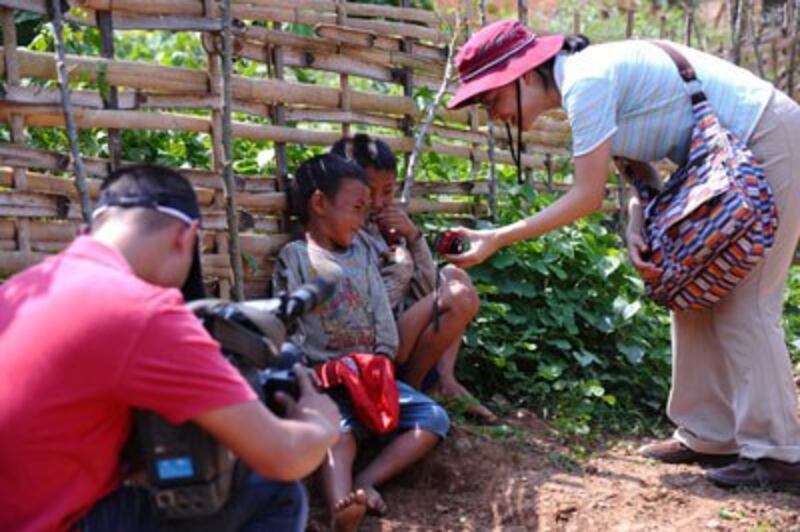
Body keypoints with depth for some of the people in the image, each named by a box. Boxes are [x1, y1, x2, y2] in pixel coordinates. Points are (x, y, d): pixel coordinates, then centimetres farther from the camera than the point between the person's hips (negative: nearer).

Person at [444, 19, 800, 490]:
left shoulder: (586, 81, -23)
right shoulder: (587, 78, 6)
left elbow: (588, 197, -23)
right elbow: (642, 166, 5)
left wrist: (497, 239, -20)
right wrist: (636, 227, -13)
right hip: (734, 152, 10)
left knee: (743, 304, -7)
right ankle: (713, 436, 19)